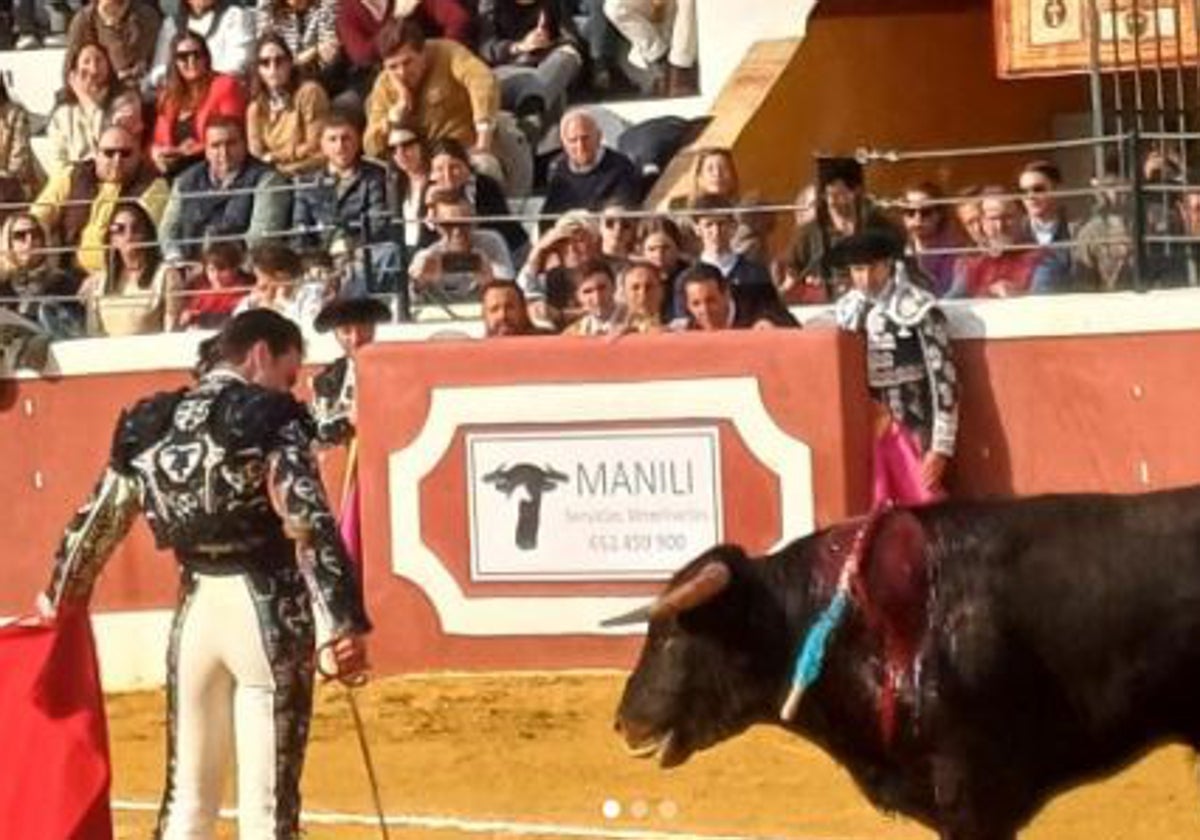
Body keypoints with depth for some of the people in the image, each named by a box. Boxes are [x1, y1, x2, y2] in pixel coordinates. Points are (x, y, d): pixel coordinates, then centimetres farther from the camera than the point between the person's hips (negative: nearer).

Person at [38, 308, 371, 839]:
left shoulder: (150, 424, 10)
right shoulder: (271, 418, -8)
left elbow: (97, 521, 17)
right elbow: (310, 523, -18)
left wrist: (58, 598, 32)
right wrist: (345, 622, -20)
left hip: (194, 610, 5)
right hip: (264, 608, -5)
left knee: (187, 797, 15)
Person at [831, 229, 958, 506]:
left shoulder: (917, 309, -8)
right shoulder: (846, 310, 8)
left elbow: (943, 378, -9)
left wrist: (940, 446, -13)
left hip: (911, 431, -5)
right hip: (864, 434, 5)